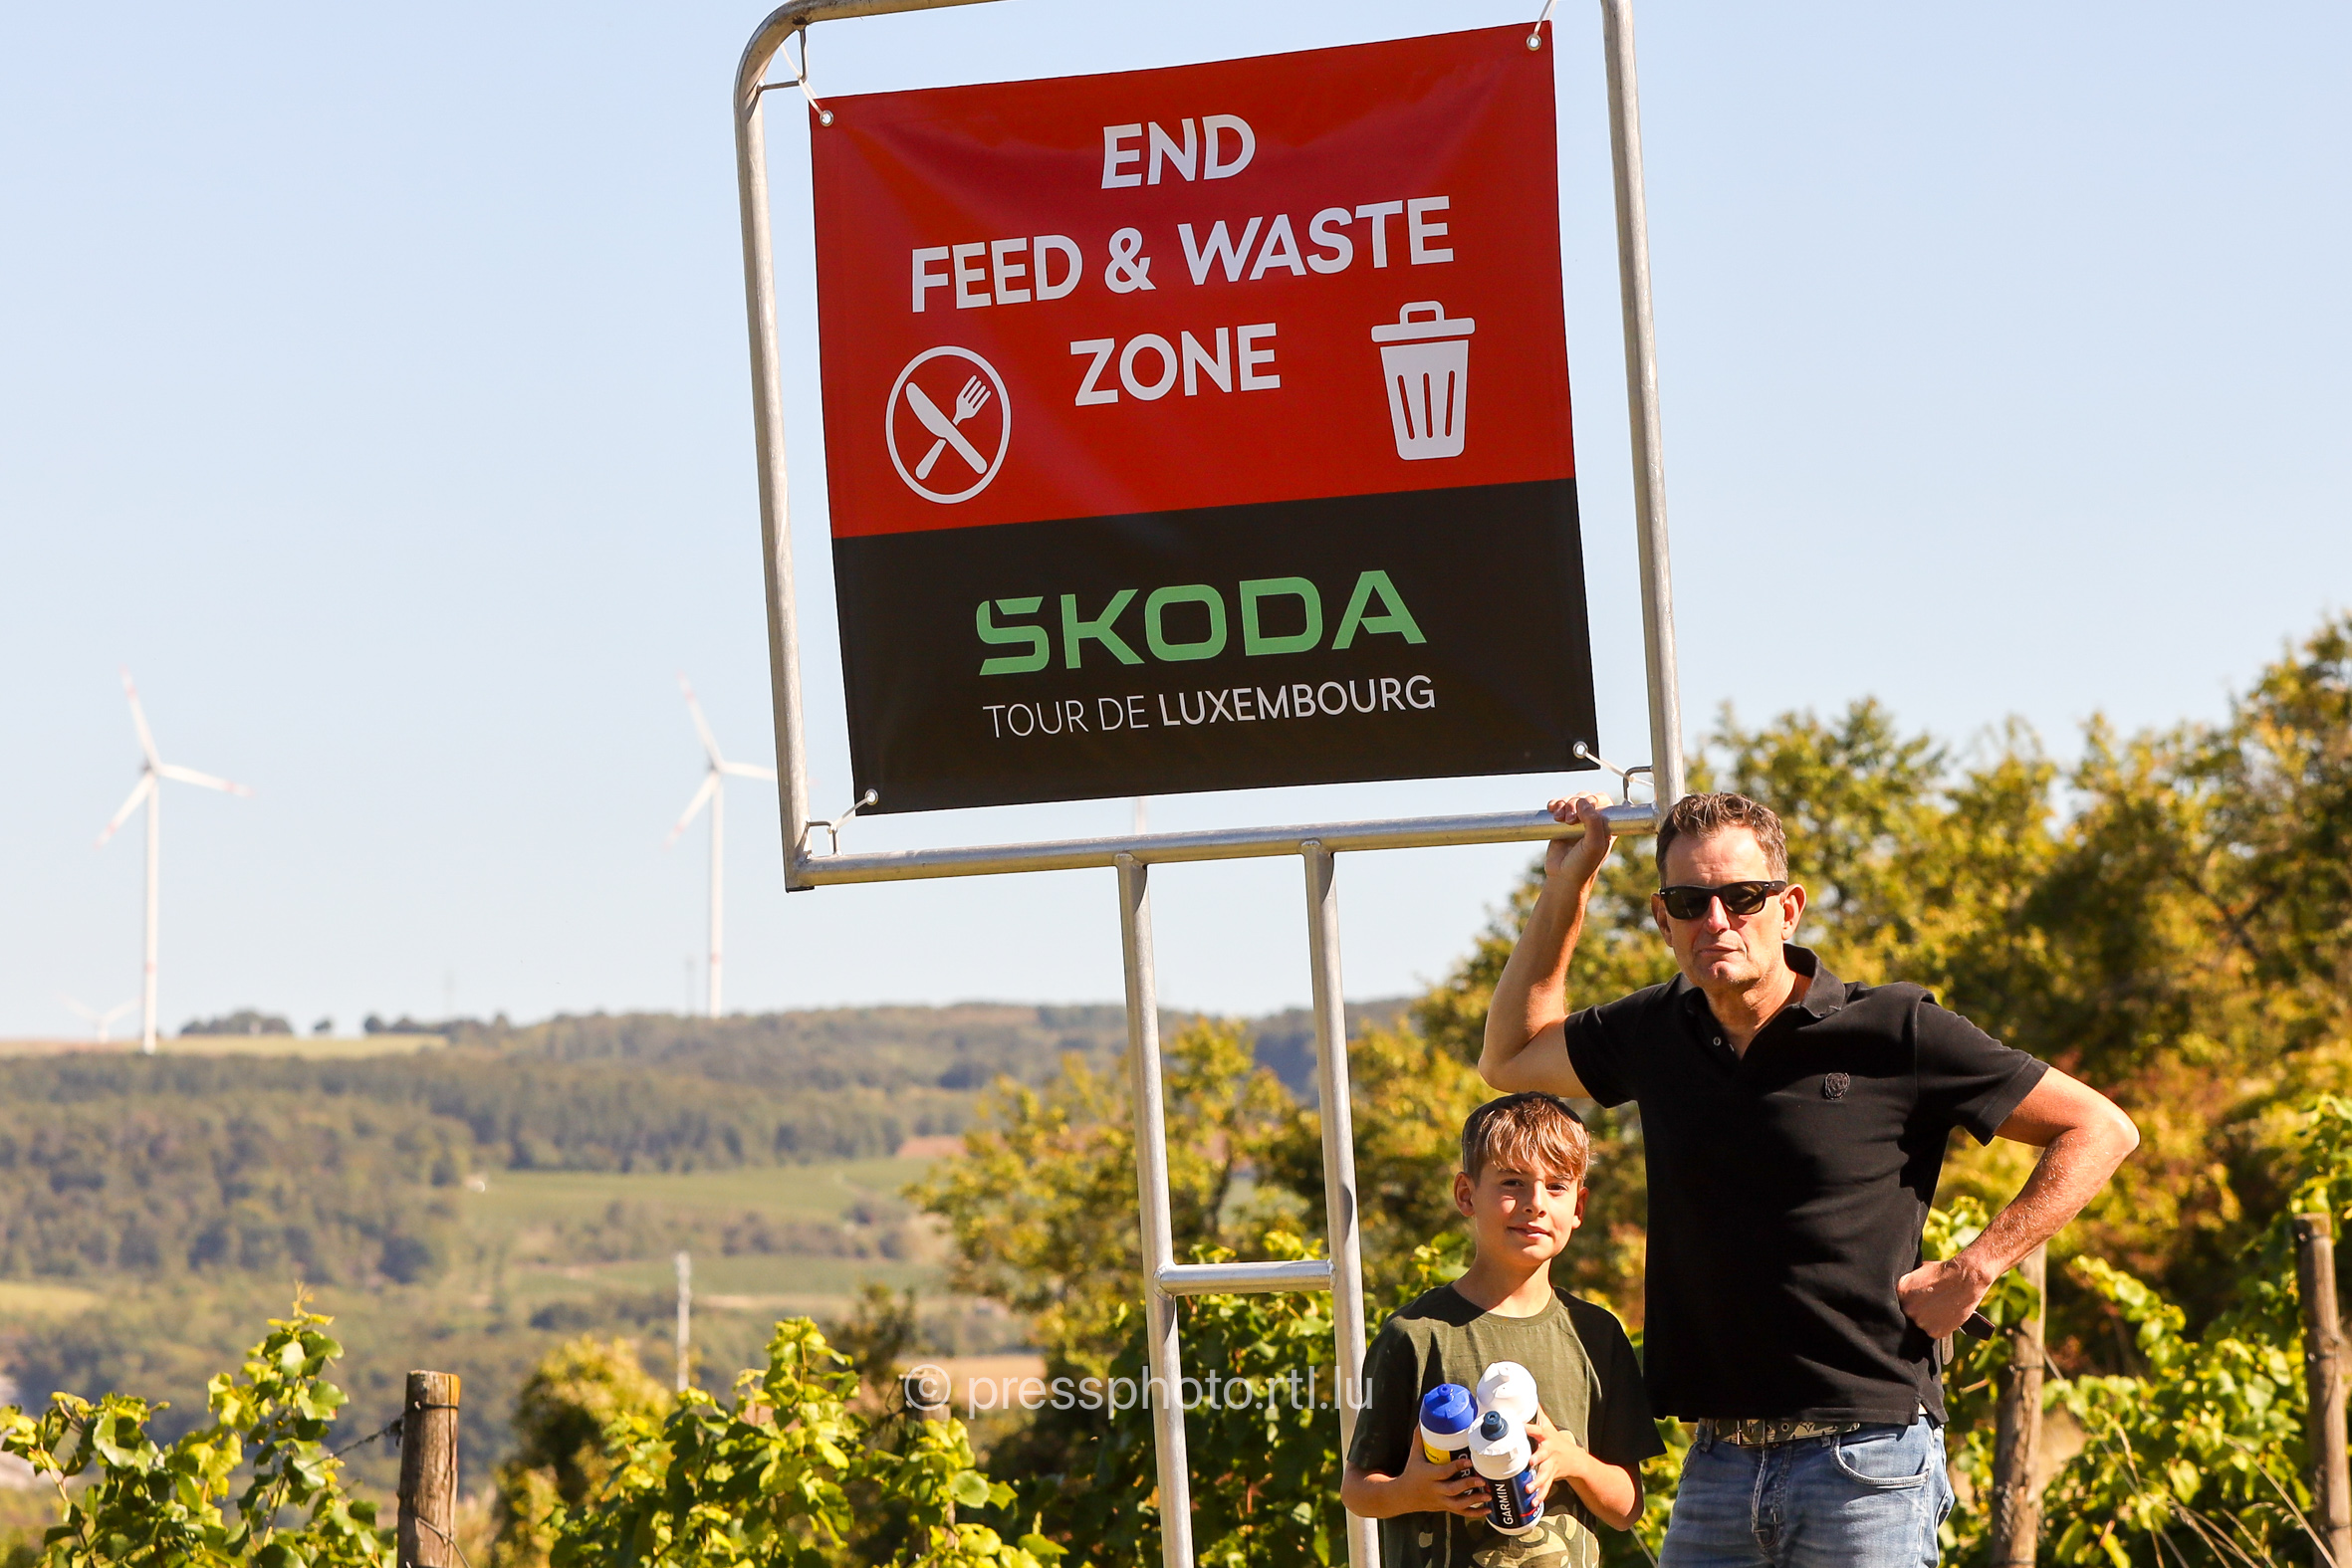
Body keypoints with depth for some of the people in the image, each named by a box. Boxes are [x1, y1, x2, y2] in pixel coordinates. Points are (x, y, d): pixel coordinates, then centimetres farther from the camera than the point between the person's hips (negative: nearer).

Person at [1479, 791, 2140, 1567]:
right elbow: (1510, 1057, 28)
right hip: (1717, 1466, 5)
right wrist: (1564, 886, 19)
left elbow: (2100, 1130, -1)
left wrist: (1972, 1272, -7)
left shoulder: (1895, 1031, -5)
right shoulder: (1657, 1032, 10)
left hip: (1865, 1464, -5)